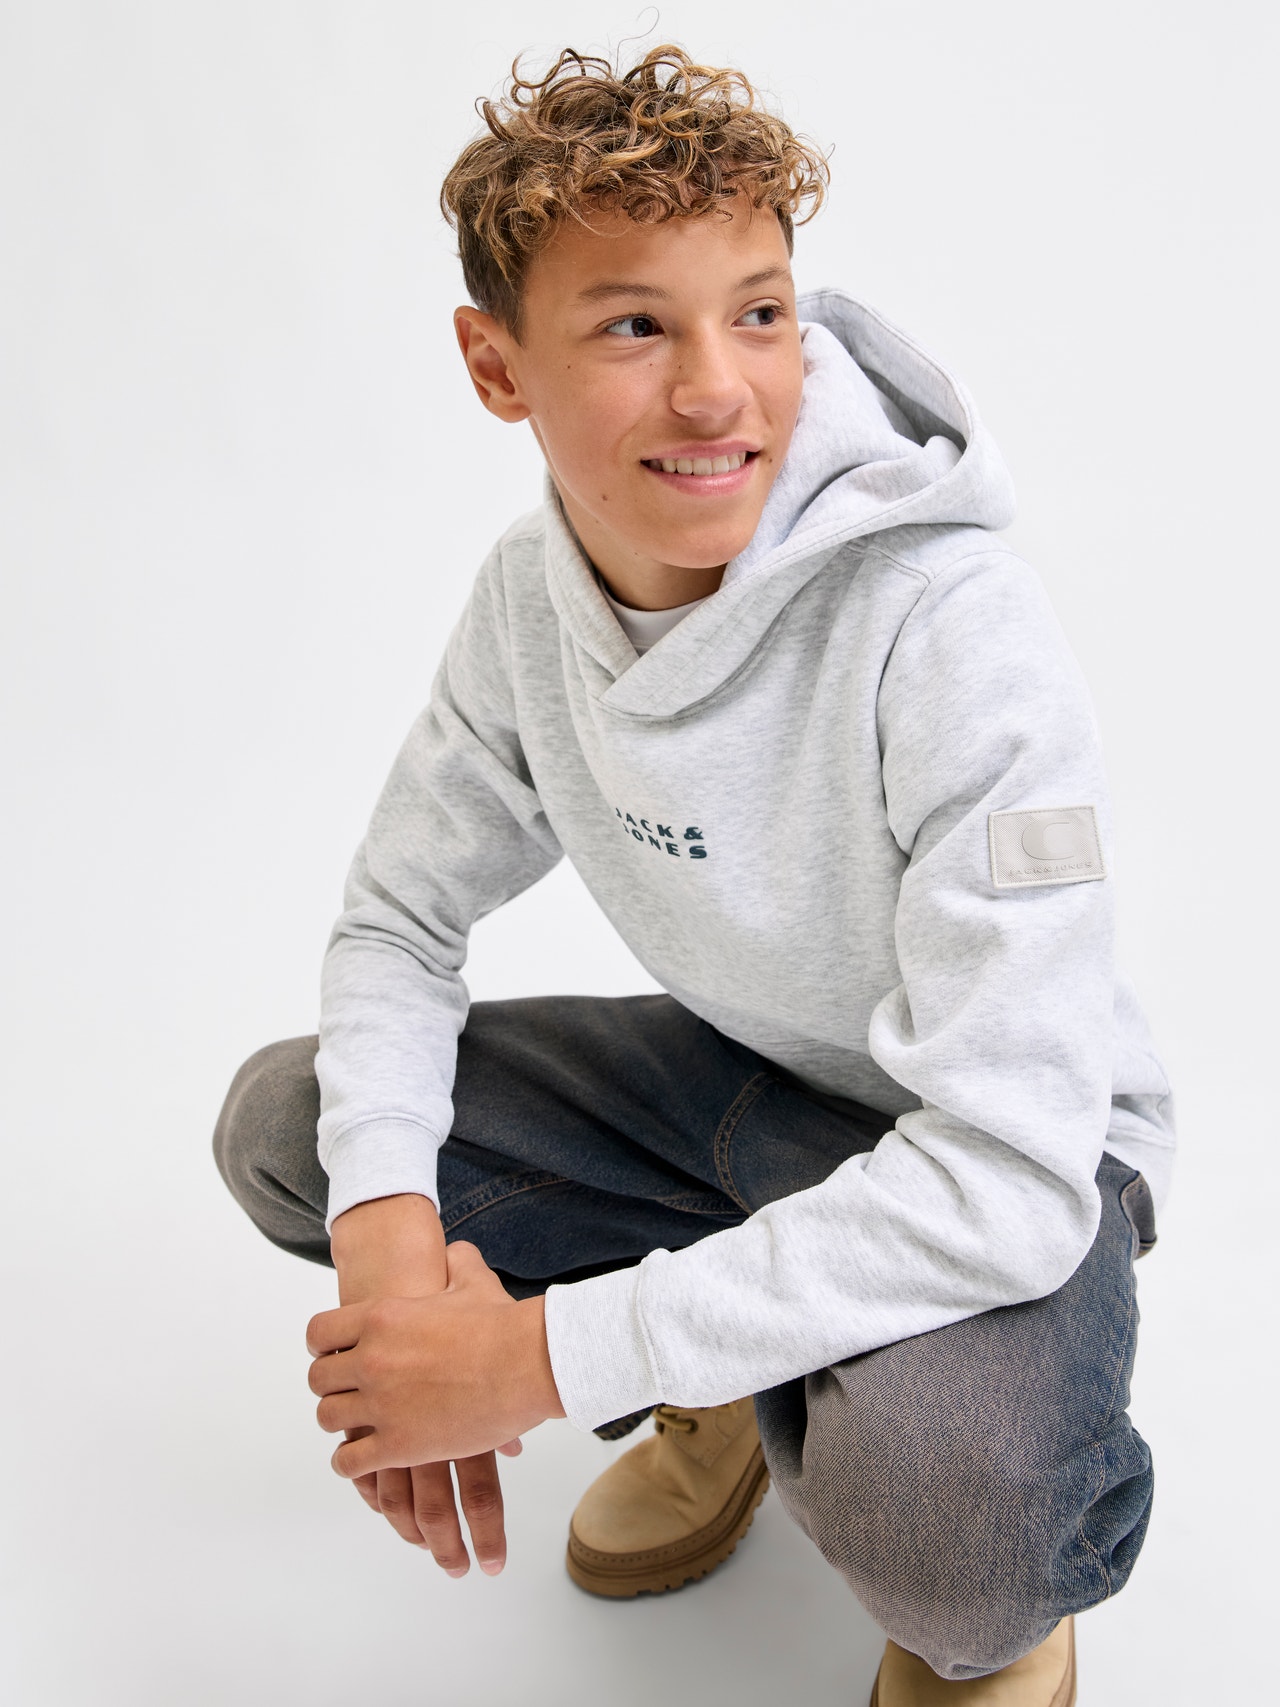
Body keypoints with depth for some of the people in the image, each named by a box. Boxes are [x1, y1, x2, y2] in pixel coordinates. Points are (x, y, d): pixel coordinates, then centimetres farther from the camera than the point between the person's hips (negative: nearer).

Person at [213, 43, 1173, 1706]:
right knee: (285, 1123, -5)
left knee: (945, 1529, -36)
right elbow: (403, 913, -1)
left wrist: (549, 1355, -33)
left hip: (1001, 1159, -5)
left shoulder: (955, 633, -31)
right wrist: (388, 1223, -22)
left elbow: (1013, 1173, -35)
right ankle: (734, 1396, 10)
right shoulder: (530, 590, -11)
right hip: (740, 1073, 6)